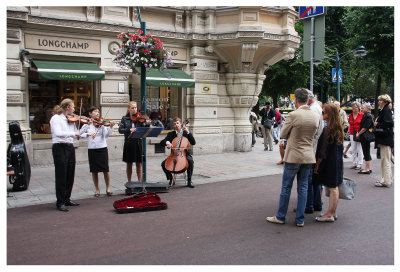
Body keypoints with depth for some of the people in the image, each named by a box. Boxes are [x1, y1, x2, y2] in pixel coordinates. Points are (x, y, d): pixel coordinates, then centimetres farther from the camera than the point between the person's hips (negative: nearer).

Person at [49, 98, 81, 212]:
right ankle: (60, 202, 8)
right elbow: (58, 133, -23)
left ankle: (67, 199, 25)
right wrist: (73, 133, -22)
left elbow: (78, 134, 11)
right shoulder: (56, 118, -8)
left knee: (70, 176, 12)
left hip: (70, 148, 7)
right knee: (61, 177, -2)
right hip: (60, 148, -7)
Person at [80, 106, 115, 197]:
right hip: (92, 149, 1)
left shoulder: (102, 123, 2)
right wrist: (88, 134, -21)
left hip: (102, 149, 0)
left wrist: (111, 127, -24)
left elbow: (106, 135, -9)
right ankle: (97, 189, 20)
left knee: (106, 170, -1)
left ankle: (108, 188, 14)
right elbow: (80, 134, -5)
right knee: (94, 171, 7)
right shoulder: (87, 124, 4)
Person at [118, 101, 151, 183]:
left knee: (139, 163, 3)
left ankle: (140, 182, 12)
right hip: (129, 143, 0)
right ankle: (129, 182, 21)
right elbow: (120, 130, -7)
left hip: (138, 142, 0)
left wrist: (147, 124, -26)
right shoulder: (125, 118, 3)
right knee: (129, 164, 9)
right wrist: (129, 129, -23)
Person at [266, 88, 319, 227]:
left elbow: (283, 135, -7)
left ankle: (280, 217, 19)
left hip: (293, 156, -5)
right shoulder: (316, 116, 1)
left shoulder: (293, 115, -17)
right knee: (303, 187, 12)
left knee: (286, 187, 7)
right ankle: (300, 219, 18)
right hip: (308, 156, 5)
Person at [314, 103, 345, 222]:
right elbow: (340, 148, 13)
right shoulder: (339, 129, 7)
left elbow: (323, 151, -18)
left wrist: (317, 164, -11)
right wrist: (338, 159, 20)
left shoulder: (327, 130, -18)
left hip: (329, 163, -8)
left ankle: (330, 215, 7)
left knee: (332, 188, -2)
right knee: (334, 187, 14)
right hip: (338, 162, 8)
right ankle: (333, 212, 23)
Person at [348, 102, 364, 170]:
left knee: (359, 149, -3)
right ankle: (354, 163, 15)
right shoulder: (350, 115, 10)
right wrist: (350, 130, 7)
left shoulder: (362, 115, -5)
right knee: (353, 149, 8)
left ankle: (359, 164, 2)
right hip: (352, 134, 5)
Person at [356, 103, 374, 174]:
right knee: (367, 152, 14)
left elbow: (365, 128, -20)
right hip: (364, 137, 10)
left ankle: (367, 169, -1)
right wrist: (359, 133, 11)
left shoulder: (368, 116, -15)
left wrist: (359, 134, -11)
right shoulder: (366, 115, 15)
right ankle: (368, 168, 21)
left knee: (366, 152, -5)